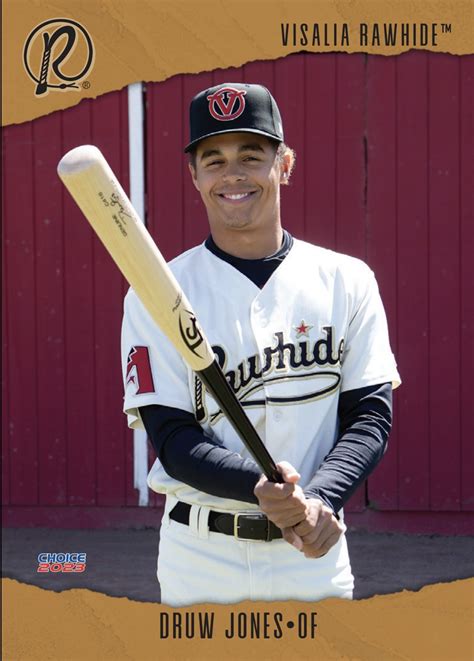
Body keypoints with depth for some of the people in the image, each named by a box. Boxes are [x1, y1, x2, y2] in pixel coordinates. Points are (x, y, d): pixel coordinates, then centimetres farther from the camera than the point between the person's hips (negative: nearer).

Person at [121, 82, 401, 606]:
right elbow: (172, 437, -9)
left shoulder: (346, 281, 2)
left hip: (317, 551, 1)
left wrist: (317, 500, -19)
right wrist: (262, 487, -26)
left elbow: (371, 415, -2)